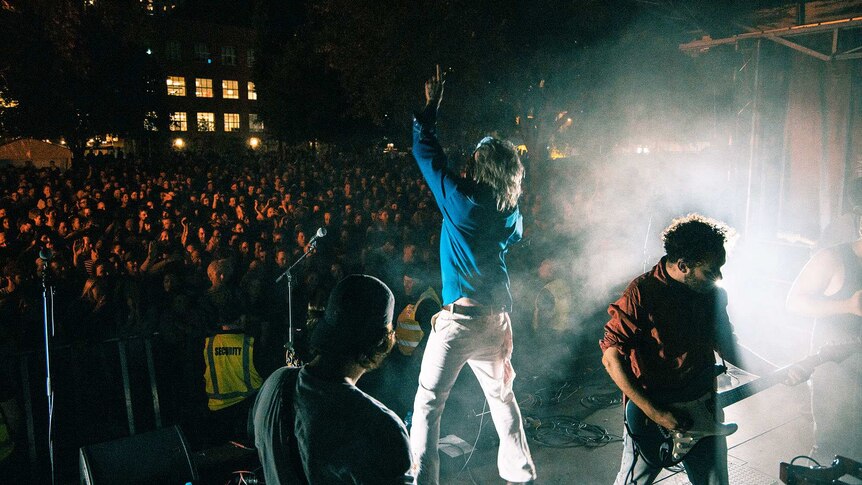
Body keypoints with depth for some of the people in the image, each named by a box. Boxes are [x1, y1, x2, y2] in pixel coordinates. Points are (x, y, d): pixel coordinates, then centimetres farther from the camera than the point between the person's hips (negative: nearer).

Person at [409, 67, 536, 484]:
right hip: (497, 317, 6)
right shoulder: (512, 213, 3)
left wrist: (431, 107, 12)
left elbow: (425, 151, 0)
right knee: (502, 395, 20)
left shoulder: (459, 198, -11)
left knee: (427, 403, 4)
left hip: (459, 315, -6)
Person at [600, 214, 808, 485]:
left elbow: (728, 347, 13)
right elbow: (612, 357, -20)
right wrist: (654, 412, -21)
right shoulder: (642, 293, -20)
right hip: (648, 414, -5)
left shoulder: (713, 294, 0)